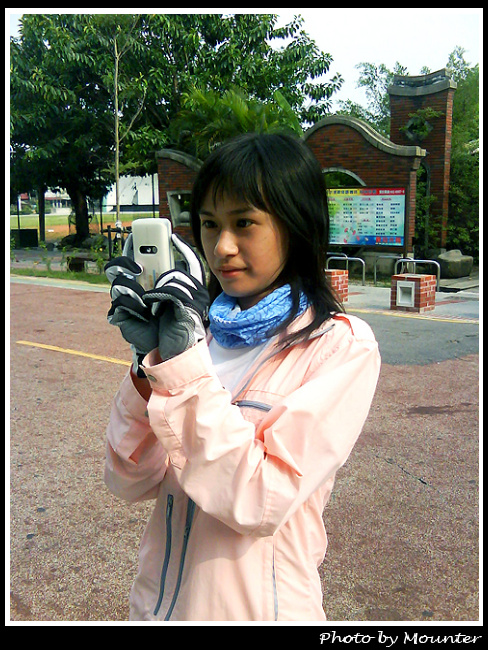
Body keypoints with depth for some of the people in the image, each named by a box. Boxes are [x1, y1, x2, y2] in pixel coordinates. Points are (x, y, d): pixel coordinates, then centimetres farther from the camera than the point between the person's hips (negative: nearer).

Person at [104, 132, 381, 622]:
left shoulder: (343, 346, -14)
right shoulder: (195, 324, -2)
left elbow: (260, 502, -23)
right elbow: (131, 482, -5)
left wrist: (185, 360, -26)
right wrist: (149, 361, -18)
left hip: (258, 605, -4)